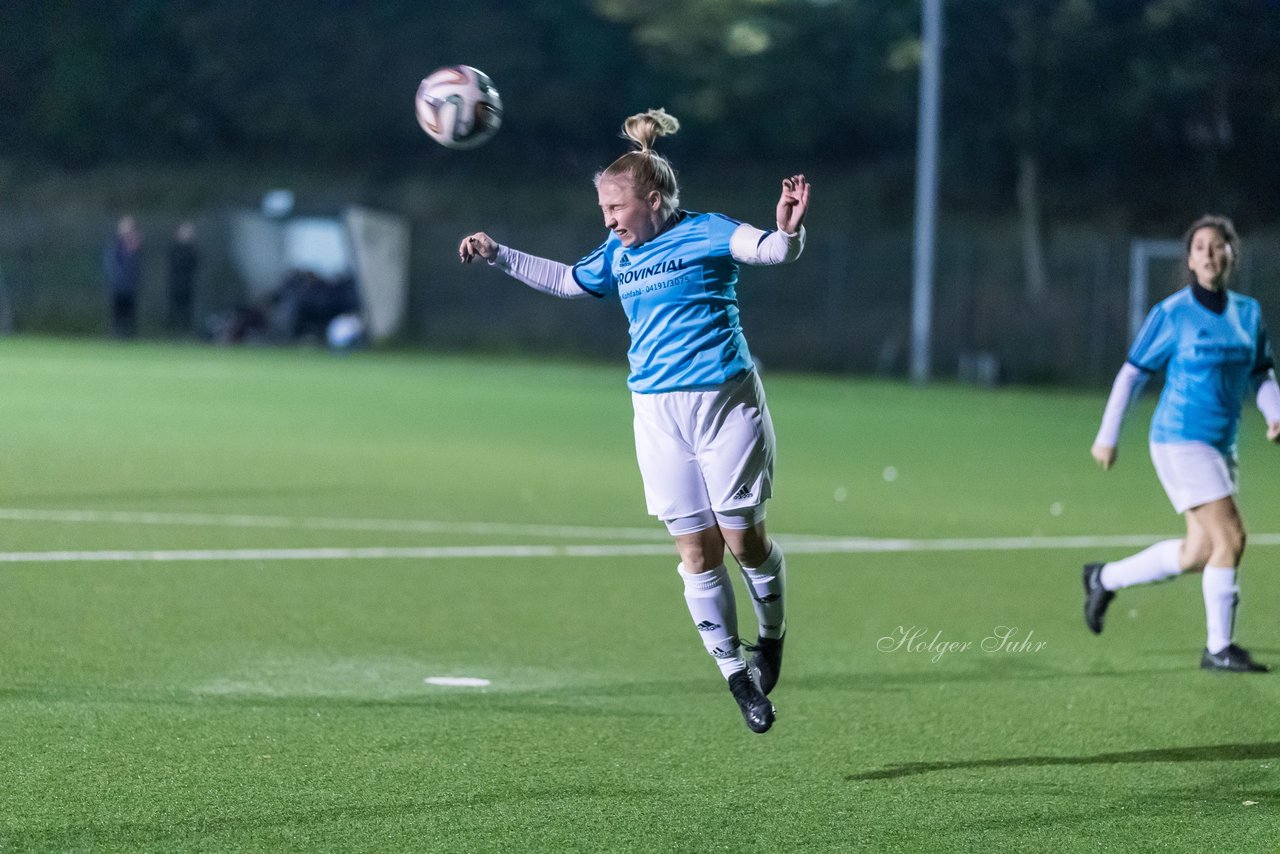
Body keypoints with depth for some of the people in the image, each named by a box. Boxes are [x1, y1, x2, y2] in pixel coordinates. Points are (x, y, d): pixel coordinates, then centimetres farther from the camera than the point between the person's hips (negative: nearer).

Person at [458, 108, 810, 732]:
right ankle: (736, 675, 8)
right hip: (658, 414, 5)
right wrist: (497, 255, 31)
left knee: (743, 538, -3)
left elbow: (770, 250, -22)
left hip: (725, 401, -5)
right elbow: (567, 280, 32)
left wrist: (787, 231, -44)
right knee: (695, 550, 1)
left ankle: (772, 636, 24)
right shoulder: (618, 254, 13)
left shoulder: (705, 233, -7)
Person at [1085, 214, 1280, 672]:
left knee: (1198, 554, 8)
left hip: (1221, 445, 7)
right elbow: (1131, 375, -2)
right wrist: (1107, 437, 0)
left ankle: (1104, 579, 28)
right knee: (1231, 537, -14)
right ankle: (1219, 648, -5)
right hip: (1180, 440, -7)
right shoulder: (1171, 315, -8)